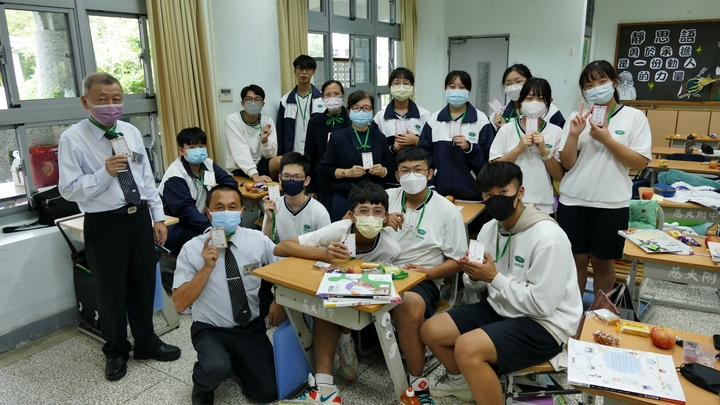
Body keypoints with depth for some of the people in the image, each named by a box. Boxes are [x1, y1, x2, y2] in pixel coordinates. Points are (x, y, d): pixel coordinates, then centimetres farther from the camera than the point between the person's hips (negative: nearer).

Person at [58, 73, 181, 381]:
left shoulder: (132, 133, 4)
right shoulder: (72, 139, -11)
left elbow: (147, 178, 7)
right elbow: (68, 190, -13)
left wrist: (158, 217, 6)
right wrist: (104, 173, -26)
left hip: (139, 217, 5)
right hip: (104, 223, -4)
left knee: (144, 283, 17)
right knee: (111, 290, 11)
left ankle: (146, 342, 38)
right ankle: (116, 352, 34)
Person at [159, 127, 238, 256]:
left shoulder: (208, 164, 3)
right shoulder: (175, 176, -19)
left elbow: (231, 182, 5)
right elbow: (185, 210, -30)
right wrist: (209, 228, -43)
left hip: (202, 219, 7)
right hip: (176, 227, -7)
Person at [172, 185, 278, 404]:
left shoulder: (258, 240, -8)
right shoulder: (192, 249, -12)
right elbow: (180, 304, -14)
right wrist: (207, 268, -25)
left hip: (252, 327, 2)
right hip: (211, 330, -2)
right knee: (217, 368, -32)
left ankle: (236, 362, 25)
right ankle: (202, 386, 5)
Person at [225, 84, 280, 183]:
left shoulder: (267, 120, -2)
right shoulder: (232, 120, -12)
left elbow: (270, 155, -6)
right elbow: (240, 151, -24)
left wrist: (265, 140, -28)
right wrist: (255, 176, -36)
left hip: (259, 164, 3)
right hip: (239, 170, -2)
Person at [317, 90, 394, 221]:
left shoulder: (379, 138, 9)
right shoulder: (338, 137, 2)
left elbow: (391, 168, 12)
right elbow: (322, 170, -1)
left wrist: (383, 171, -9)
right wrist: (347, 172, -13)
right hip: (345, 200, -2)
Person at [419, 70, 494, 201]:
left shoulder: (481, 120, -2)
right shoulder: (433, 120, 4)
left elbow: (490, 158, -3)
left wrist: (469, 148, -19)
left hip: (471, 192, -1)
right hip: (440, 191, 2)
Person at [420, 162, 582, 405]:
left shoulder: (547, 238, -24)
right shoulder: (489, 229, 0)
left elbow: (542, 305, -25)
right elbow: (483, 282, 10)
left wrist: (495, 277, -22)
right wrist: (474, 274, -14)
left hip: (544, 324, -8)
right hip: (502, 309, 8)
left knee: (467, 348, -30)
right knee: (431, 330, 3)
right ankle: (462, 380, 32)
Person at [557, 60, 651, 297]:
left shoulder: (635, 117, 0)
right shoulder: (577, 117, 4)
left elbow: (640, 163, -7)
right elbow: (567, 163, -1)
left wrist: (607, 139, -16)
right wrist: (574, 135, -16)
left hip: (611, 204, -1)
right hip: (572, 201, 2)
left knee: (603, 262, 10)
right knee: (576, 259, 10)